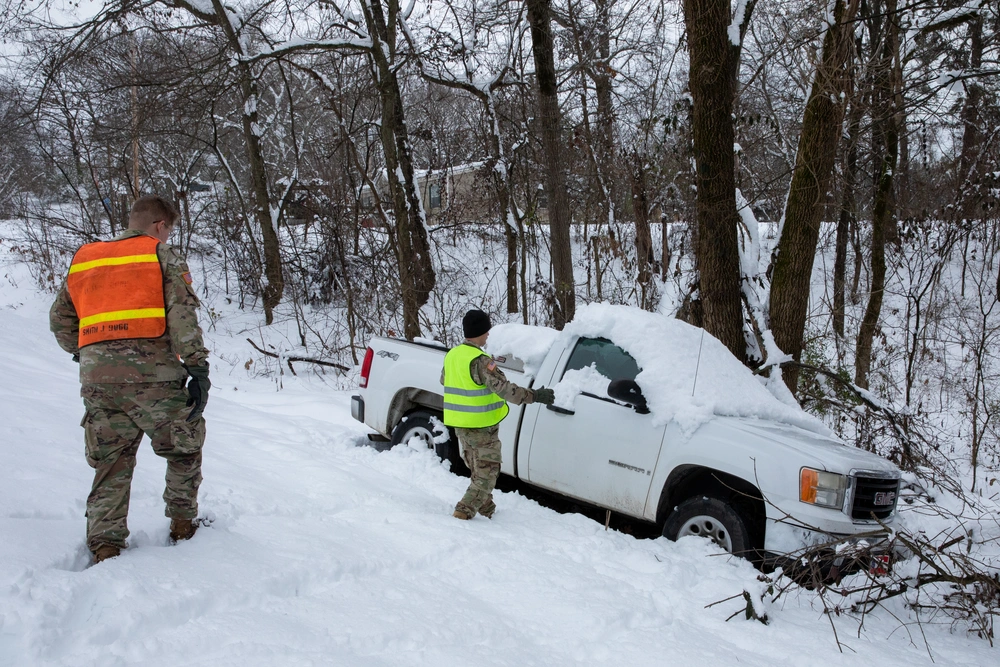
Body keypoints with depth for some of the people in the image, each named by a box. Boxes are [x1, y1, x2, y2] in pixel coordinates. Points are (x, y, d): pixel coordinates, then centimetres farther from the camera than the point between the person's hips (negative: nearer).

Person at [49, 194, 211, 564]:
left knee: (111, 464, 12)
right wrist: (198, 368, -10)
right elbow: (183, 314, -8)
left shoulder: (83, 259, 20)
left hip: (97, 377, 4)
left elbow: (60, 319, 21)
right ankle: (183, 522, 21)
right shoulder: (162, 255, 5)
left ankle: (105, 544, 7)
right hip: (152, 372, -4)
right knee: (185, 448, 16)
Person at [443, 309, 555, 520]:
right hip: (481, 426, -8)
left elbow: (444, 379, 23)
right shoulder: (480, 360, -21)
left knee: (478, 469, 21)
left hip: (459, 424, 8)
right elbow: (503, 388, -28)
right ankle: (466, 509, -6)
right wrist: (533, 396, -24)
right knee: (487, 471, 3)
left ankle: (486, 508, 29)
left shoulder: (452, 355, 5)